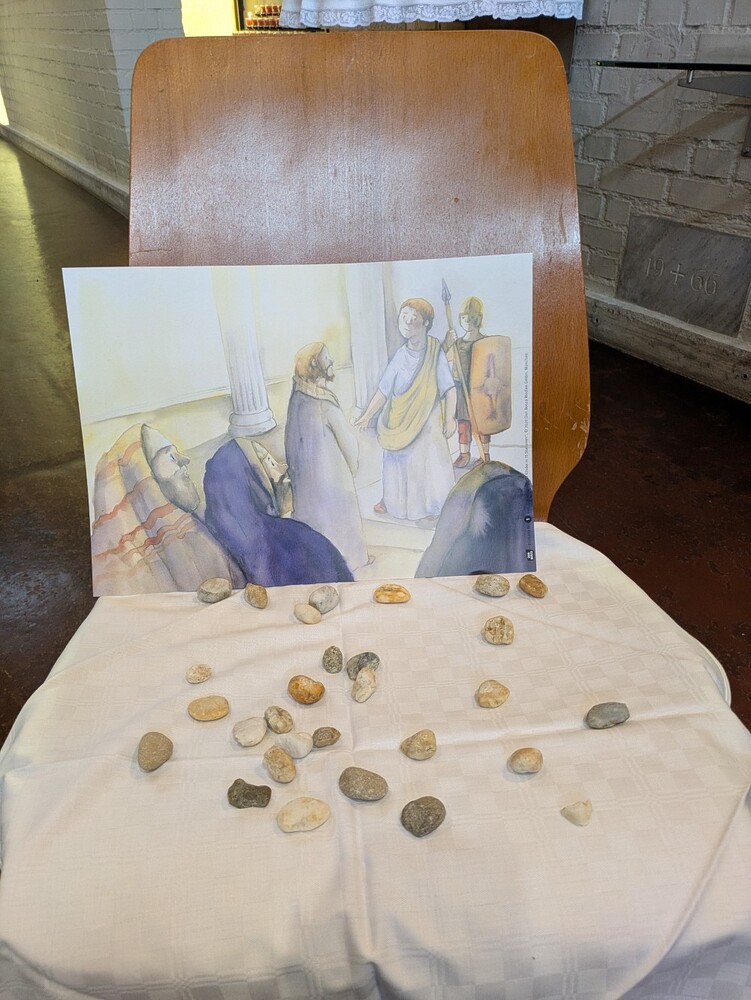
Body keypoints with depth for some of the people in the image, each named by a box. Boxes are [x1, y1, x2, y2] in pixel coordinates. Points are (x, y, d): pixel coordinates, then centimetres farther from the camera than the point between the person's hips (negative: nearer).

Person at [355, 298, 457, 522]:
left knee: (430, 459, 0)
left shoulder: (435, 354, -10)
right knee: (397, 459, 13)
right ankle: (391, 499, 32)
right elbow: (383, 389, 1)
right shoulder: (401, 355, -3)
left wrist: (450, 418, -18)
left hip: (427, 420, -2)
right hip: (400, 420, 3)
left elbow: (449, 388, -10)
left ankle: (433, 506, 19)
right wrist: (367, 415, -2)